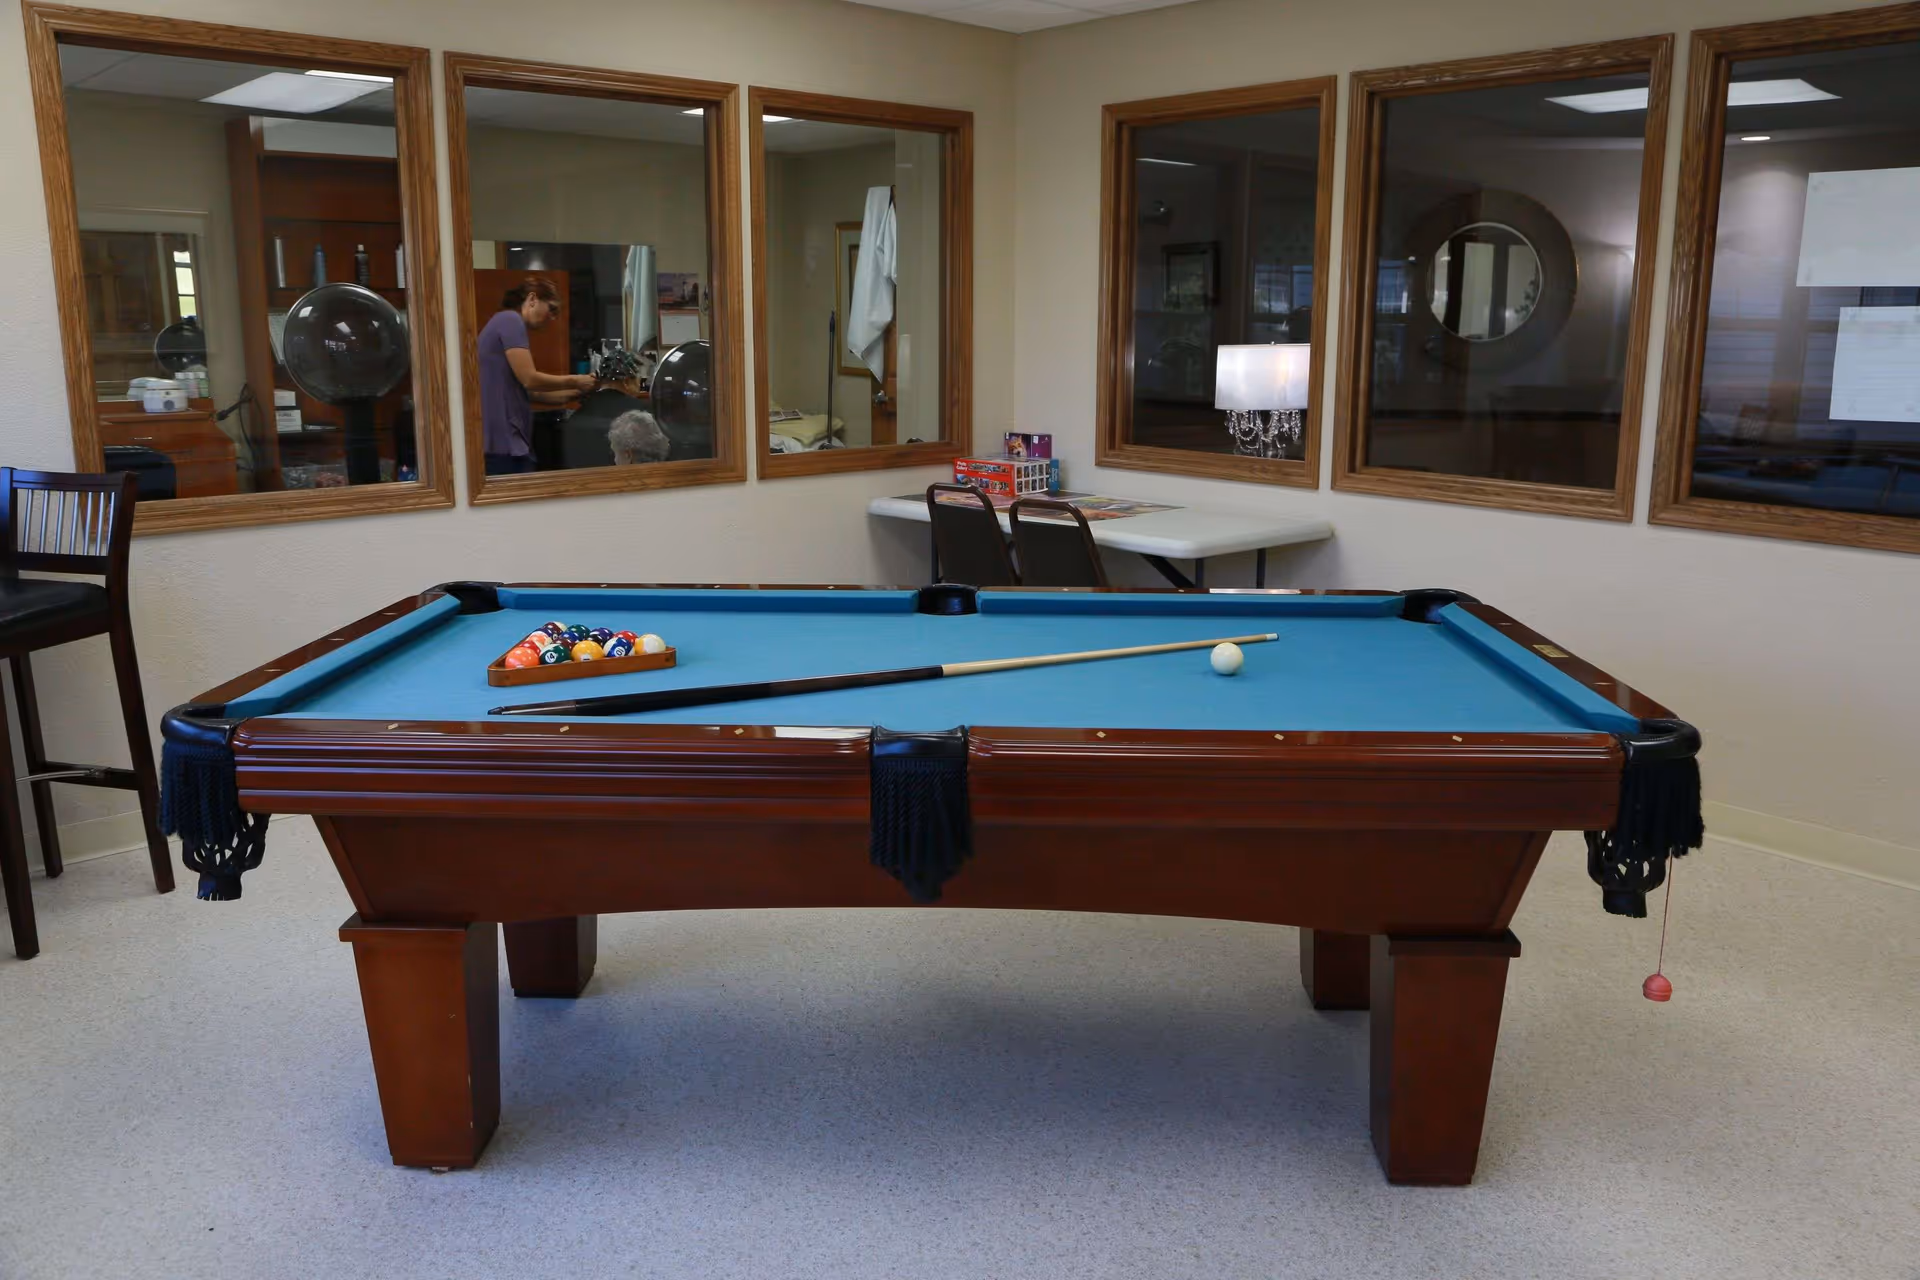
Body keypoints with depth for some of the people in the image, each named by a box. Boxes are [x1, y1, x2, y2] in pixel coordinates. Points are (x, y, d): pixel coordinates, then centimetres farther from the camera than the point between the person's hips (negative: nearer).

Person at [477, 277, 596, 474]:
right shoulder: (510, 320, -6)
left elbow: (531, 392, 20)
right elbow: (529, 379, -13)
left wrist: (577, 392, 14)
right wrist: (575, 381, -1)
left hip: (503, 438, 10)